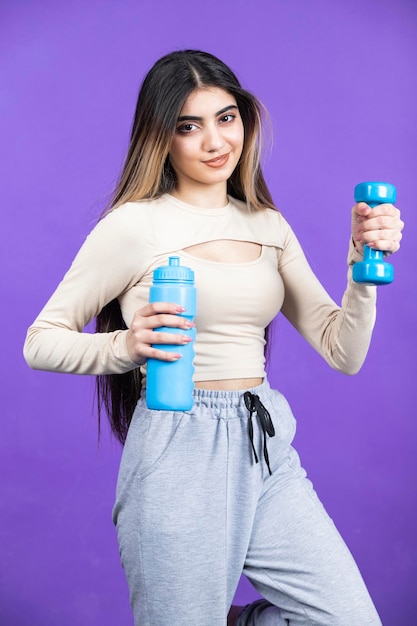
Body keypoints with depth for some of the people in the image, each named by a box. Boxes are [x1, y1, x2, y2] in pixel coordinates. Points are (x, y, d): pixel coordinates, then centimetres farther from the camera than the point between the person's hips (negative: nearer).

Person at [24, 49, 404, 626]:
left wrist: (363, 268, -7)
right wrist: (126, 346, -19)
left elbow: (342, 353, 8)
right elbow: (40, 342, -2)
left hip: (266, 449, 5)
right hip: (178, 453, -5)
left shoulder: (269, 226, 10)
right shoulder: (133, 225, -5)